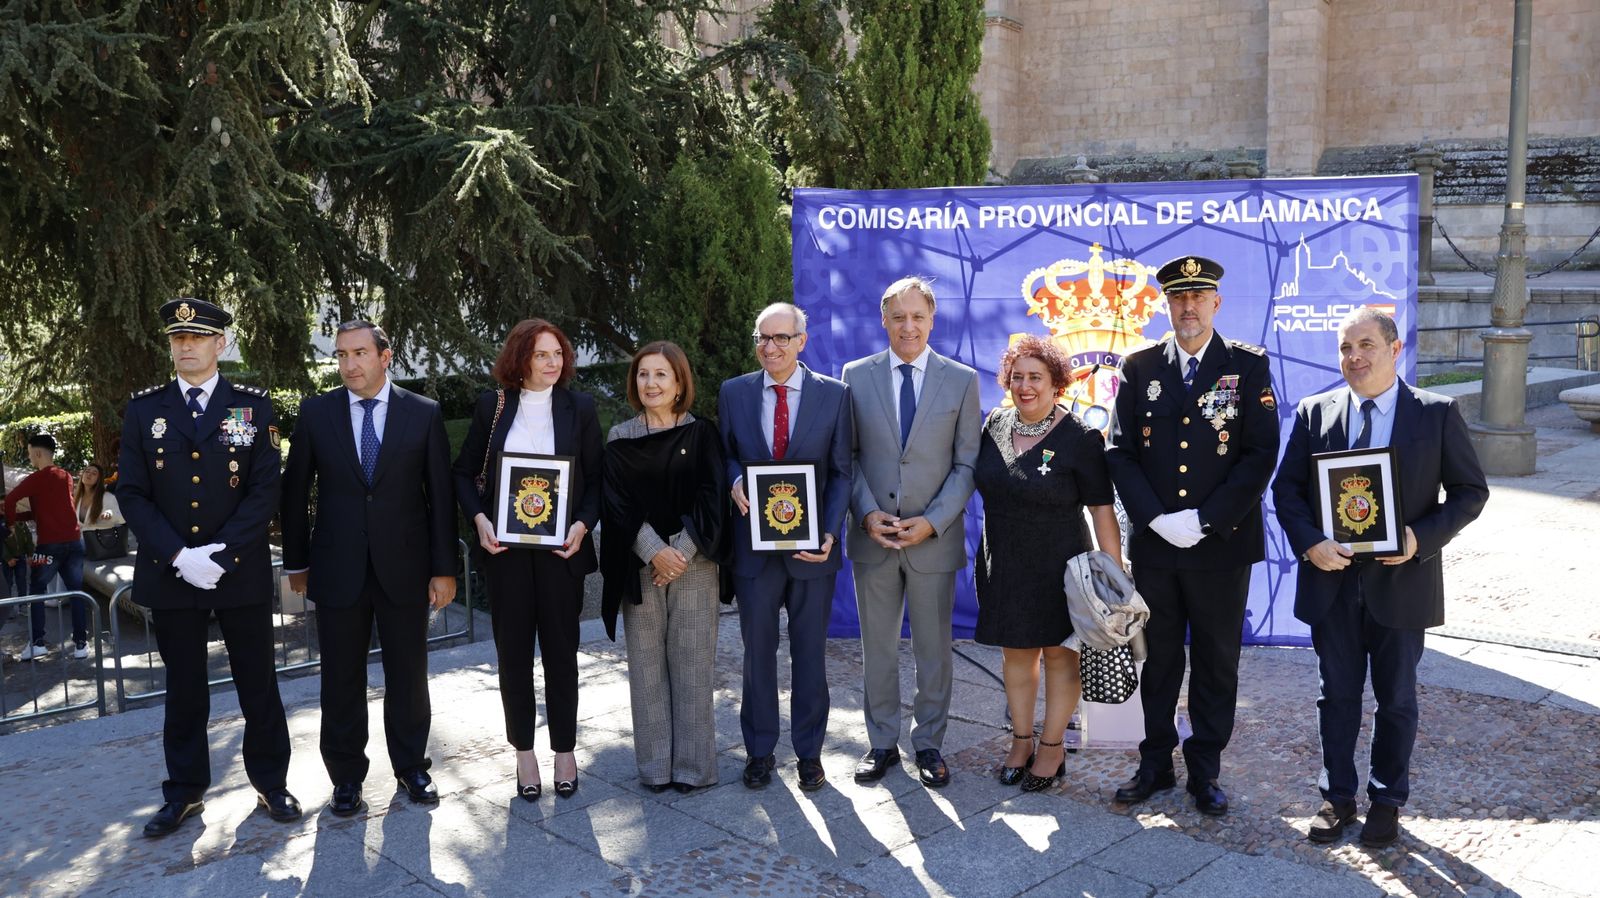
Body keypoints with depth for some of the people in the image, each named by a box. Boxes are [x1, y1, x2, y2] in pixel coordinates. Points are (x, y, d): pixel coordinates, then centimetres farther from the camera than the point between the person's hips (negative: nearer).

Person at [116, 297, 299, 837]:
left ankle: (271, 783, 22)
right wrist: (180, 556, -12)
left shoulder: (253, 406, 0)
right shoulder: (143, 409, 4)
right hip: (169, 574, 1)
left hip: (242, 571, -1)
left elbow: (265, 491, -5)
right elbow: (132, 494, 0)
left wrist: (220, 554, -15)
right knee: (184, 690, 12)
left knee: (258, 684, 8)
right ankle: (184, 792, 25)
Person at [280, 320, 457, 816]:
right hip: (338, 568, 1)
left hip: (404, 566, 0)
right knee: (342, 679, 9)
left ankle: (411, 765, 28)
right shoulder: (316, 413, 1)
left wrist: (444, 567, -2)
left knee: (408, 674, 10)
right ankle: (346, 776, 25)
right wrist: (296, 562, 5)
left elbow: (441, 494, -1)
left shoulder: (424, 413, -2)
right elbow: (295, 491, 6)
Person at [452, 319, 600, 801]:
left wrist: (583, 525, -12)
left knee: (561, 649, 8)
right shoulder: (492, 405, 2)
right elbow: (464, 472, 8)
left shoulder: (579, 406, 0)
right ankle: (523, 752, 23)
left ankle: (565, 751, 22)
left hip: (561, 546, -1)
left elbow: (596, 478, 2)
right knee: (512, 649, 8)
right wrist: (478, 518, -7)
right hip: (506, 546, 1)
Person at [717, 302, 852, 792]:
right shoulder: (733, 392, 2)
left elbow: (841, 472, -1)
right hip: (754, 544, 1)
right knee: (758, 651, 11)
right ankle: (760, 750, 26)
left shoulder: (834, 394, -2)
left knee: (810, 653, 10)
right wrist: (735, 482, -12)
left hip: (811, 545, -1)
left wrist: (829, 532, -13)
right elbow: (724, 455, 11)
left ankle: (809, 751, 25)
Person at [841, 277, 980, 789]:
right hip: (872, 537, 1)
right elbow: (848, 456, 4)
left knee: (934, 648, 9)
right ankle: (882, 743, 25)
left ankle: (929, 745, 25)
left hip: (935, 537, -1)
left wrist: (932, 521, -12)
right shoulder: (856, 376, 3)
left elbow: (967, 464, -1)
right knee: (877, 647, 11)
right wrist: (868, 514, -11)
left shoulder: (961, 380, 1)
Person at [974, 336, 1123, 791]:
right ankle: (1021, 740, 31)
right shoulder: (995, 424, 0)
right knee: (1016, 651, 15)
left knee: (1059, 652, 10)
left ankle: (1053, 746, 25)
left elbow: (1102, 511, -14)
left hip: (1059, 565, -5)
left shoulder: (1080, 438, -15)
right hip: (1004, 563, 5)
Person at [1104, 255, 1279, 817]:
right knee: (1157, 659, 12)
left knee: (1217, 663, 10)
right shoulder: (1139, 367, 4)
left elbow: (1261, 453, -7)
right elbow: (1120, 452, 0)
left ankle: (1205, 771, 24)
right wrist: (1157, 518, -12)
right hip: (1152, 544, 2)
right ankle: (1156, 764, 27)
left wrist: (1204, 519, -14)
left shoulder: (1248, 366, -1)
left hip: (1222, 544, -1)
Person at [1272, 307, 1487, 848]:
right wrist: (1309, 543, -14)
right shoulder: (1314, 413, 1)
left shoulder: (1437, 414, -3)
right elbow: (1287, 488, 2)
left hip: (1402, 580, -1)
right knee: (1338, 695, 12)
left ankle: (1387, 801, 30)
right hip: (1332, 579, 1)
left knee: (1397, 699, 13)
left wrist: (1422, 539, -16)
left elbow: (1470, 491, -1)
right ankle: (1337, 797, 28)